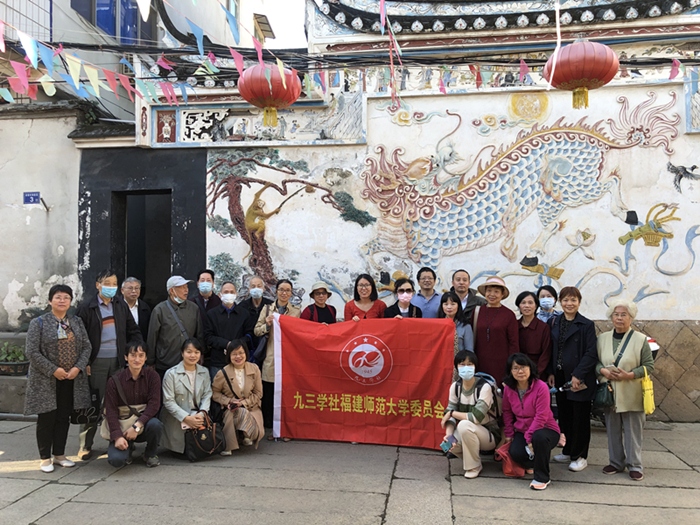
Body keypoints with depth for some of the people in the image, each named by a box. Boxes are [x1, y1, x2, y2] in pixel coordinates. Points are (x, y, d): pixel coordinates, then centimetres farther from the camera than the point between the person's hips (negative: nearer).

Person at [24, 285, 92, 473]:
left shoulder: (76, 322, 8)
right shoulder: (38, 323, -4)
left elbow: (86, 347, 7)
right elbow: (32, 352, -10)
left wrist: (78, 368, -8)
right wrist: (53, 370, -16)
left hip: (71, 379, 4)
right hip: (46, 381, -4)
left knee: (64, 418, 10)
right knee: (47, 419, 3)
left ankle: (59, 455, 23)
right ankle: (45, 458, 16)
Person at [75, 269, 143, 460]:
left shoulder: (121, 306, 10)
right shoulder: (86, 307, -2)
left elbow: (133, 332, 14)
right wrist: (84, 363, -8)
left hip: (118, 361, 3)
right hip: (96, 363, -3)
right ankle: (85, 445, 13)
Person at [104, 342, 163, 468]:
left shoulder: (152, 376, -4)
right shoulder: (115, 381, -6)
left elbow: (154, 404, -12)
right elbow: (111, 411, -10)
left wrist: (137, 426, -24)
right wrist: (118, 436, -22)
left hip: (144, 423, 1)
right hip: (122, 426, -1)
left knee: (155, 424, -34)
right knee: (116, 459, -25)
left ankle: (151, 454, -1)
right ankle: (128, 448, 14)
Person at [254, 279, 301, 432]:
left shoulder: (297, 311, 9)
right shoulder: (267, 309, 10)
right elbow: (256, 331, 8)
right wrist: (267, 325, -9)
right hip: (271, 358, 1)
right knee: (269, 393, 3)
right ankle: (270, 428, 15)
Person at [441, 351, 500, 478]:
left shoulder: (484, 387, -21)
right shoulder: (455, 386, -2)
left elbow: (476, 417, -28)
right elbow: (450, 412, -5)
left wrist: (451, 413, -19)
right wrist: (448, 434, -23)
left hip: (490, 435, -5)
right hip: (466, 433, 5)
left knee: (464, 425, -34)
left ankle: (474, 466, -12)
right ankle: (469, 458, 9)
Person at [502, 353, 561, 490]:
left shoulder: (541, 387, -18)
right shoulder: (508, 388, -2)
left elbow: (541, 417, -20)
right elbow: (507, 412, 10)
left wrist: (530, 438, -22)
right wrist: (509, 434, 5)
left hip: (545, 429, -4)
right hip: (522, 430, 4)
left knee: (539, 437, -40)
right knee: (515, 452, -26)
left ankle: (541, 478, -15)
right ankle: (533, 462, 14)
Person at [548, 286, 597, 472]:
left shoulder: (587, 325, -6)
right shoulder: (554, 323, 9)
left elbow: (591, 354, -11)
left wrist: (578, 375, -17)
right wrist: (551, 373, 3)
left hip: (580, 379, -5)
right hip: (560, 378, 5)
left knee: (580, 418, 3)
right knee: (564, 416, 12)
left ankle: (580, 456, 16)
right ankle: (568, 451, 27)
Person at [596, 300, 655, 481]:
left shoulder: (640, 339, -2)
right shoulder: (602, 338, 8)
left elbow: (649, 366, -2)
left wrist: (629, 375, -15)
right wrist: (603, 371, -10)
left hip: (631, 396, -3)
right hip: (609, 394, 3)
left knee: (633, 431, 3)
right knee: (612, 430, 10)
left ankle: (635, 465, 16)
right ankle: (616, 463, 23)